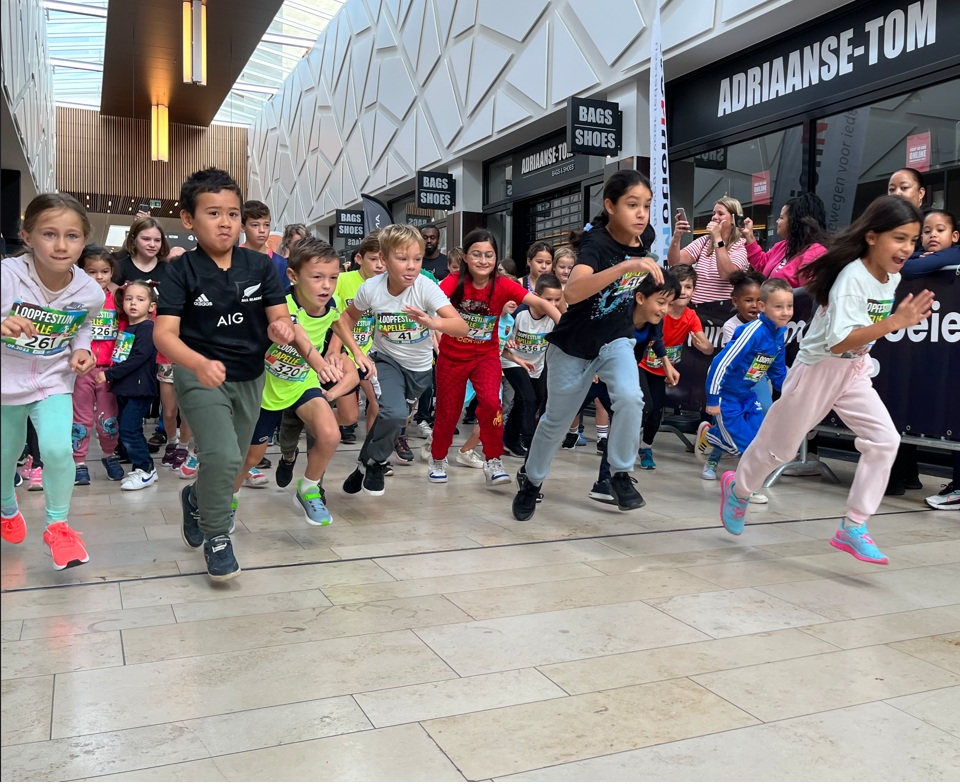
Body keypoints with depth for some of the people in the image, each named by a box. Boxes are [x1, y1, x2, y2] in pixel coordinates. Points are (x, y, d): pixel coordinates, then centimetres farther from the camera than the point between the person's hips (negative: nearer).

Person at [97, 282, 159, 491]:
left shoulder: (147, 328, -12)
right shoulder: (125, 328, 14)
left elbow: (138, 358, -20)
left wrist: (109, 375, -18)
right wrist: (110, 375, 4)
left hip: (140, 389, -9)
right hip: (123, 388, 9)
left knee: (129, 430, -11)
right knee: (126, 430, 12)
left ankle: (146, 470, 0)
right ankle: (139, 468, 21)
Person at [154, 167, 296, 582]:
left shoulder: (260, 265, -6)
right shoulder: (183, 271, -14)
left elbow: (278, 318, -4)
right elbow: (164, 333, -21)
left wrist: (281, 328, -30)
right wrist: (200, 364, -40)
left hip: (250, 378, 4)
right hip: (200, 376, -4)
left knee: (231, 463, 18)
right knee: (223, 457, -21)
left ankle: (195, 498, 51)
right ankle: (216, 538, 4)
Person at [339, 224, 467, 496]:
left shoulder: (426, 287, -26)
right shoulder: (371, 288, -20)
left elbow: (461, 327, -36)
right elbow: (350, 315, 2)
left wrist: (432, 322, -54)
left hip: (420, 366, 1)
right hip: (386, 359, -1)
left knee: (396, 418, 13)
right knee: (394, 413, -25)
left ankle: (368, 462, 41)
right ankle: (372, 463, 1)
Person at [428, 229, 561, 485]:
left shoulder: (503, 286, -15)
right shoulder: (454, 283, -16)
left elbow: (540, 303, -27)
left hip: (486, 355, 0)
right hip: (451, 356, 0)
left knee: (491, 402, -23)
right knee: (447, 411, 10)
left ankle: (493, 462, -7)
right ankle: (438, 461, 35)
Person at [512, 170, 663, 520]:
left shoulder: (640, 243, -7)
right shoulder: (596, 242, -25)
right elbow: (572, 293, -47)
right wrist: (625, 266, -54)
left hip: (615, 340, 4)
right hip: (572, 345, -4)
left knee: (630, 398, -24)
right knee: (556, 420, 10)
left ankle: (620, 474, -3)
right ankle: (531, 480, 35)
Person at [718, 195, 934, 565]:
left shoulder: (893, 277, -1)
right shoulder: (852, 277, -26)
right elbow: (839, 342, -36)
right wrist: (893, 323, -41)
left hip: (855, 371, 7)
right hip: (819, 369, -7)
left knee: (884, 440, -9)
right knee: (779, 445, 8)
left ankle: (853, 528, 0)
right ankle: (737, 488, 37)